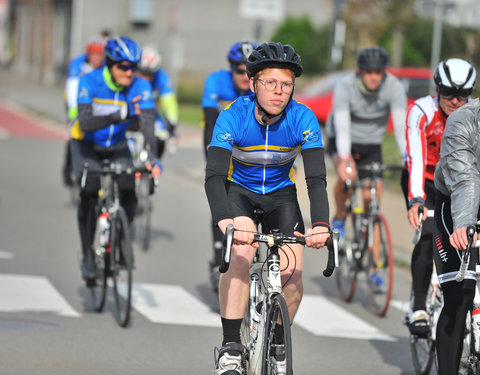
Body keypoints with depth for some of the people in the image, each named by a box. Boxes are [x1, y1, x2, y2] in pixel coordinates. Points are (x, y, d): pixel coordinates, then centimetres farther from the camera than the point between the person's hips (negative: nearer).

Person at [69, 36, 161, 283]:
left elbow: (148, 124, -32)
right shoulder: (89, 82, -27)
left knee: (128, 196, -18)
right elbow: (85, 123, -38)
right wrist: (119, 116, -54)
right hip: (87, 144, -2)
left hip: (117, 146, 2)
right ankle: (87, 257, -6)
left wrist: (152, 158, -50)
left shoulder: (140, 87, -22)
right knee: (89, 195, -21)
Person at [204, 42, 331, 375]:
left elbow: (317, 179, -28)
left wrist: (321, 225, -46)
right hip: (239, 190, -2)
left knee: (293, 273, -15)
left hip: (281, 194, 2)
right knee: (241, 253, -30)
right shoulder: (233, 117, -26)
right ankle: (231, 348, -22)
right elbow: (214, 176, -35)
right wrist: (225, 221, -54)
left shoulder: (303, 119, -22)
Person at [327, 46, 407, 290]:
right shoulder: (345, 88, -26)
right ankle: (339, 219, -8)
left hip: (372, 146, 2)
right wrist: (345, 159, -52)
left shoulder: (394, 87, -21)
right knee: (347, 174, -36)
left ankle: (373, 270, 0)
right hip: (342, 143, -2)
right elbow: (342, 126, -37)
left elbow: (401, 125, -27)